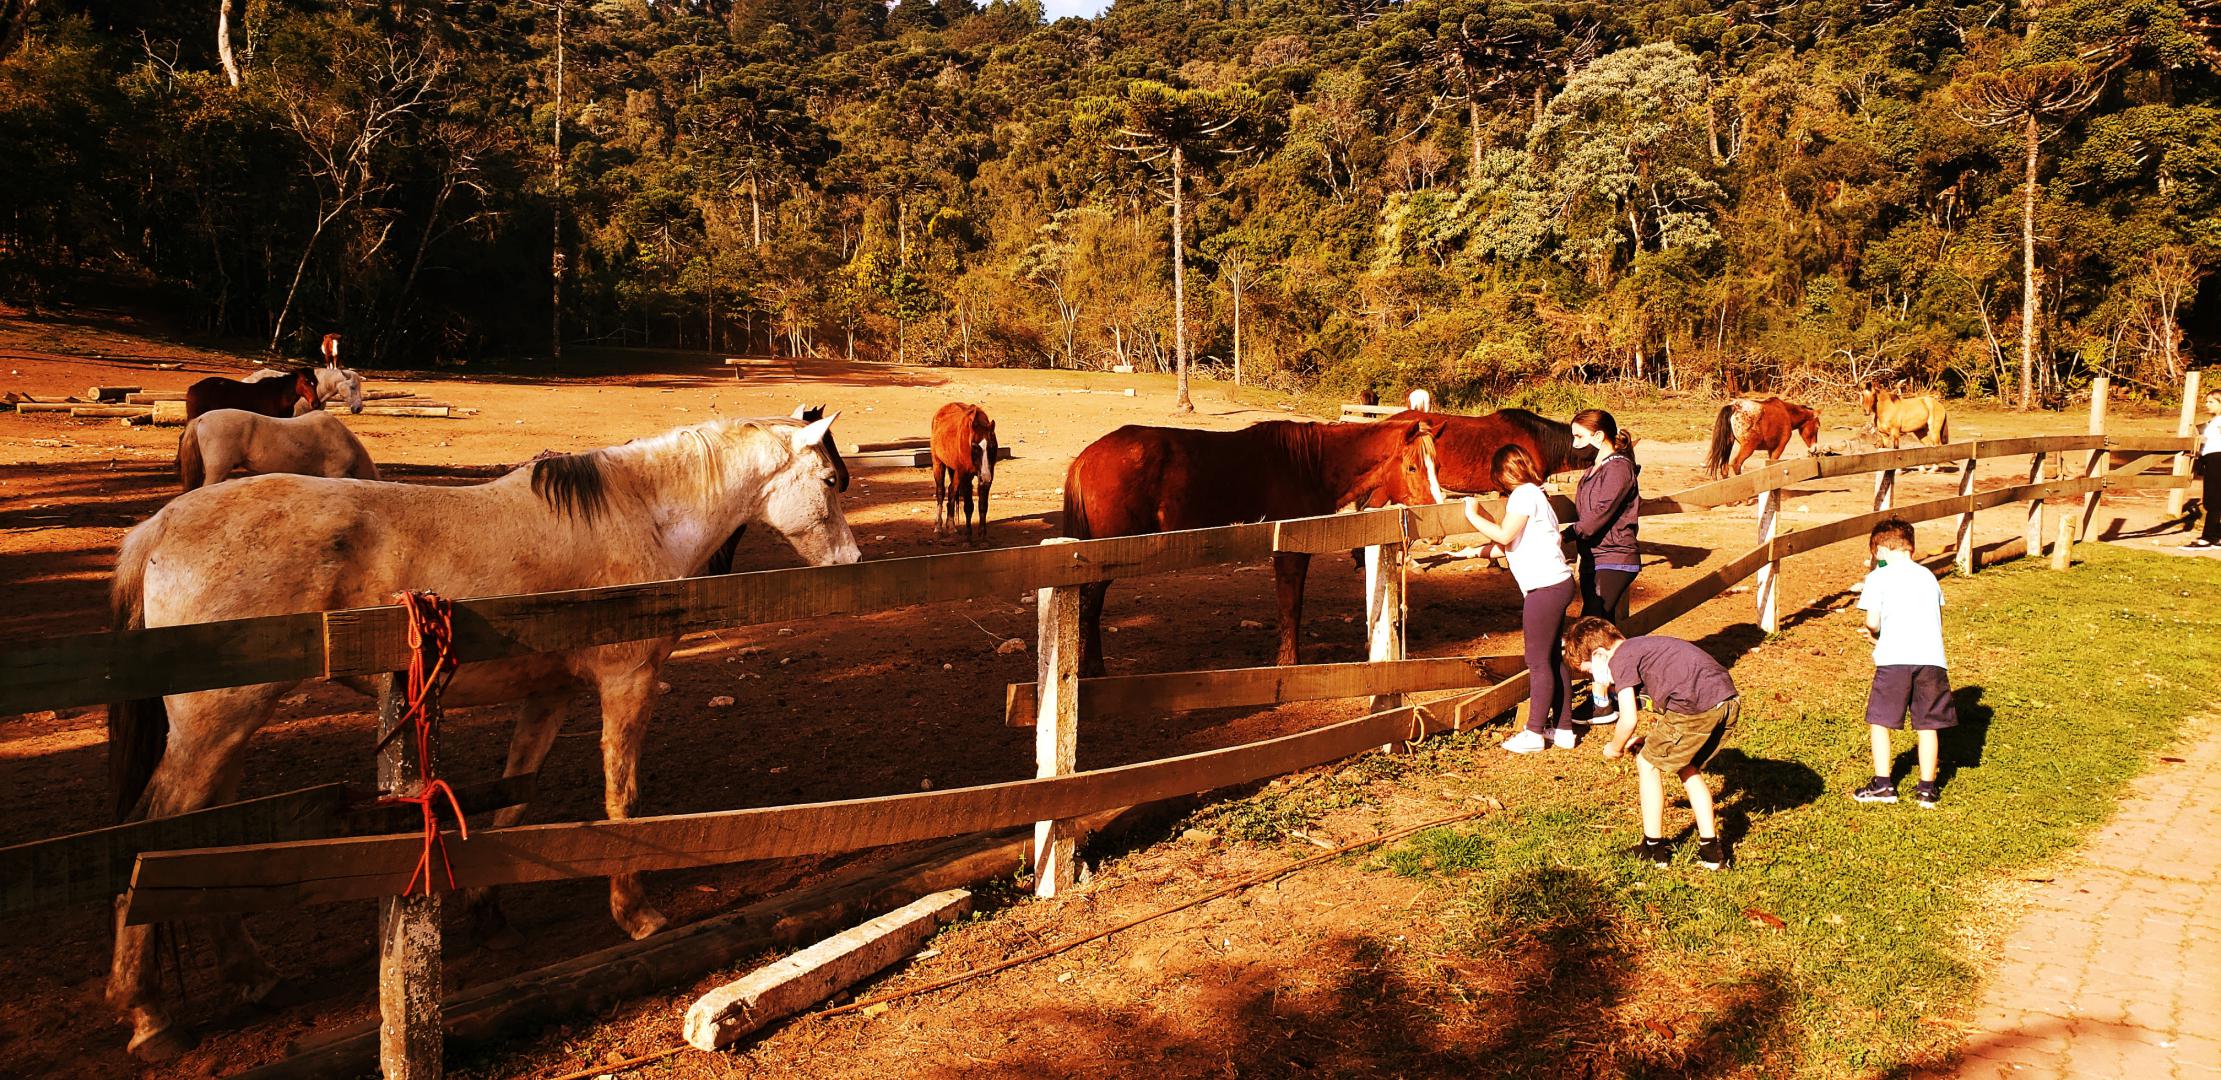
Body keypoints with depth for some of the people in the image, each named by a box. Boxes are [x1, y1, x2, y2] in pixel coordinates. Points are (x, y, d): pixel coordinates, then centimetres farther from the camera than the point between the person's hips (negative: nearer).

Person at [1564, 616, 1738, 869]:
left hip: (1696, 705, -9)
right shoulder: (1645, 646, 29)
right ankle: (1710, 848, 25)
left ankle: (1653, 848, 16)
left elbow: (1628, 719, -4)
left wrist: (1615, 748, 16)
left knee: (1648, 765, 9)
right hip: (1730, 701, 9)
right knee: (1688, 768, 26)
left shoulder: (1620, 659, 2)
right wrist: (1652, 737, 28)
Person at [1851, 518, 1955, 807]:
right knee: (1927, 724, 12)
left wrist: (1874, 633, 19)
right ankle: (1926, 789, 11)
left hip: (1894, 659, -4)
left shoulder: (1878, 577, 5)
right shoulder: (1928, 576, 20)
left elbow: (1872, 622, -2)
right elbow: (1939, 618, 20)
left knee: (1879, 721, 9)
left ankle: (1883, 784, 7)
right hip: (1932, 658, 4)